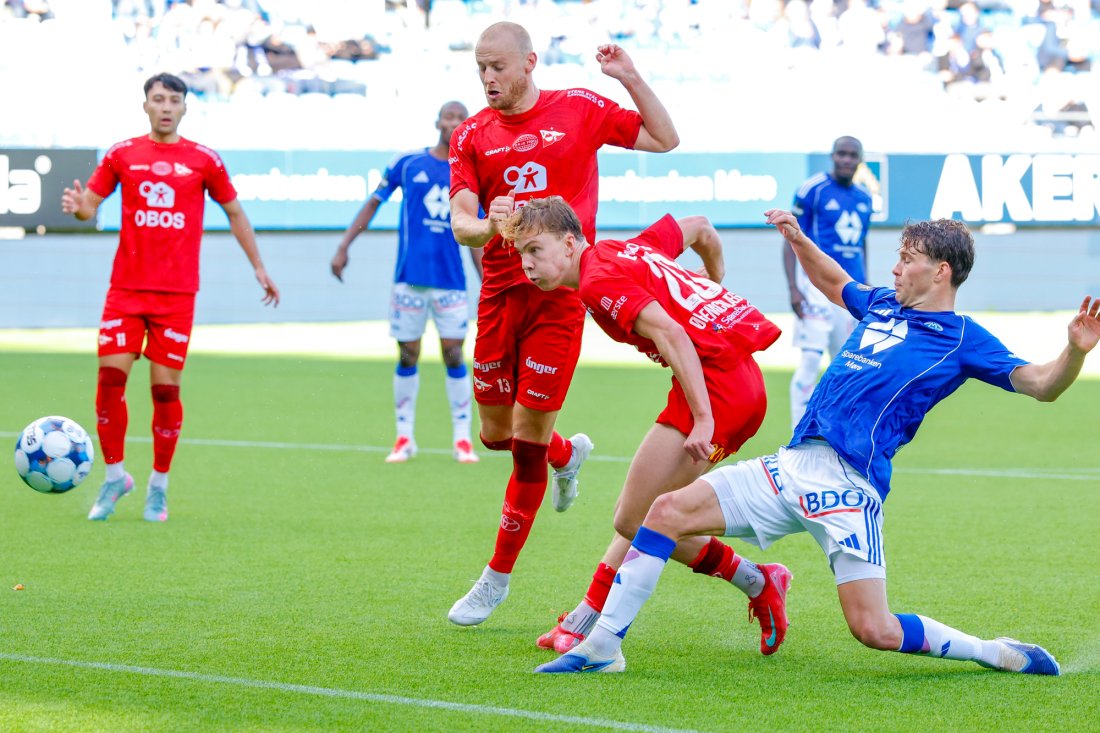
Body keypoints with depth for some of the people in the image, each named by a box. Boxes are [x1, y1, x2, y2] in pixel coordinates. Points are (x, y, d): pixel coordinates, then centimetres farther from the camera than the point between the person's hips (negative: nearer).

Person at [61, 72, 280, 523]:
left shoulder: (203, 161, 4)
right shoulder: (122, 155, 6)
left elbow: (234, 213, 15)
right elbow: (90, 203, 8)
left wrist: (258, 268, 16)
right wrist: (78, 208, -17)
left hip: (176, 293, -1)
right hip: (126, 288, 1)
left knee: (166, 388, -2)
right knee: (110, 379, -6)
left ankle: (159, 485, 13)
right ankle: (114, 476, 11)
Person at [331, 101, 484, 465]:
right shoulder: (407, 163, 3)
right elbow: (373, 203, 10)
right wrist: (344, 246, 5)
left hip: (451, 280, 1)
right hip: (409, 277, -1)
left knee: (453, 355, -3)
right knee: (407, 356, 3)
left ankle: (463, 440, 5)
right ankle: (404, 438, 12)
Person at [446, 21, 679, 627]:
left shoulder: (580, 110, 2)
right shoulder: (472, 136, 6)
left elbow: (664, 141, 12)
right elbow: (459, 222, -3)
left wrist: (629, 78, 0)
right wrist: (485, 227, -27)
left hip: (559, 295, -3)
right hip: (499, 293, 3)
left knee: (528, 441, -5)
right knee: (495, 434, 9)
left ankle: (497, 578, 8)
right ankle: (567, 453, 44)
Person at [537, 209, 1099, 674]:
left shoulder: (962, 340, 1)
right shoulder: (882, 305, 20)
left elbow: (1039, 385, -8)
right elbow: (833, 282, 42)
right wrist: (798, 239, 30)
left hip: (848, 484, -7)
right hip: (792, 466, 7)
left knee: (874, 630, -16)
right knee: (668, 511, -5)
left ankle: (996, 653, 7)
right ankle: (603, 646, 0)